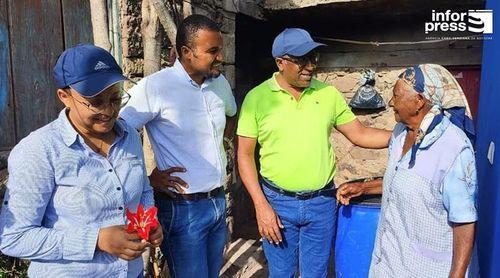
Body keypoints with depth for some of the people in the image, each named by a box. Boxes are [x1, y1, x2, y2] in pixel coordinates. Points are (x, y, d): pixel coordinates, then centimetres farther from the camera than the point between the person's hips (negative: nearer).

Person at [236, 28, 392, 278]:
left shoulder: (328, 93, 0)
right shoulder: (257, 98, -8)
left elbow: (360, 135, 6)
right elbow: (245, 155, -5)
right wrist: (261, 205, -9)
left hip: (322, 202, 2)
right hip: (277, 202, -2)